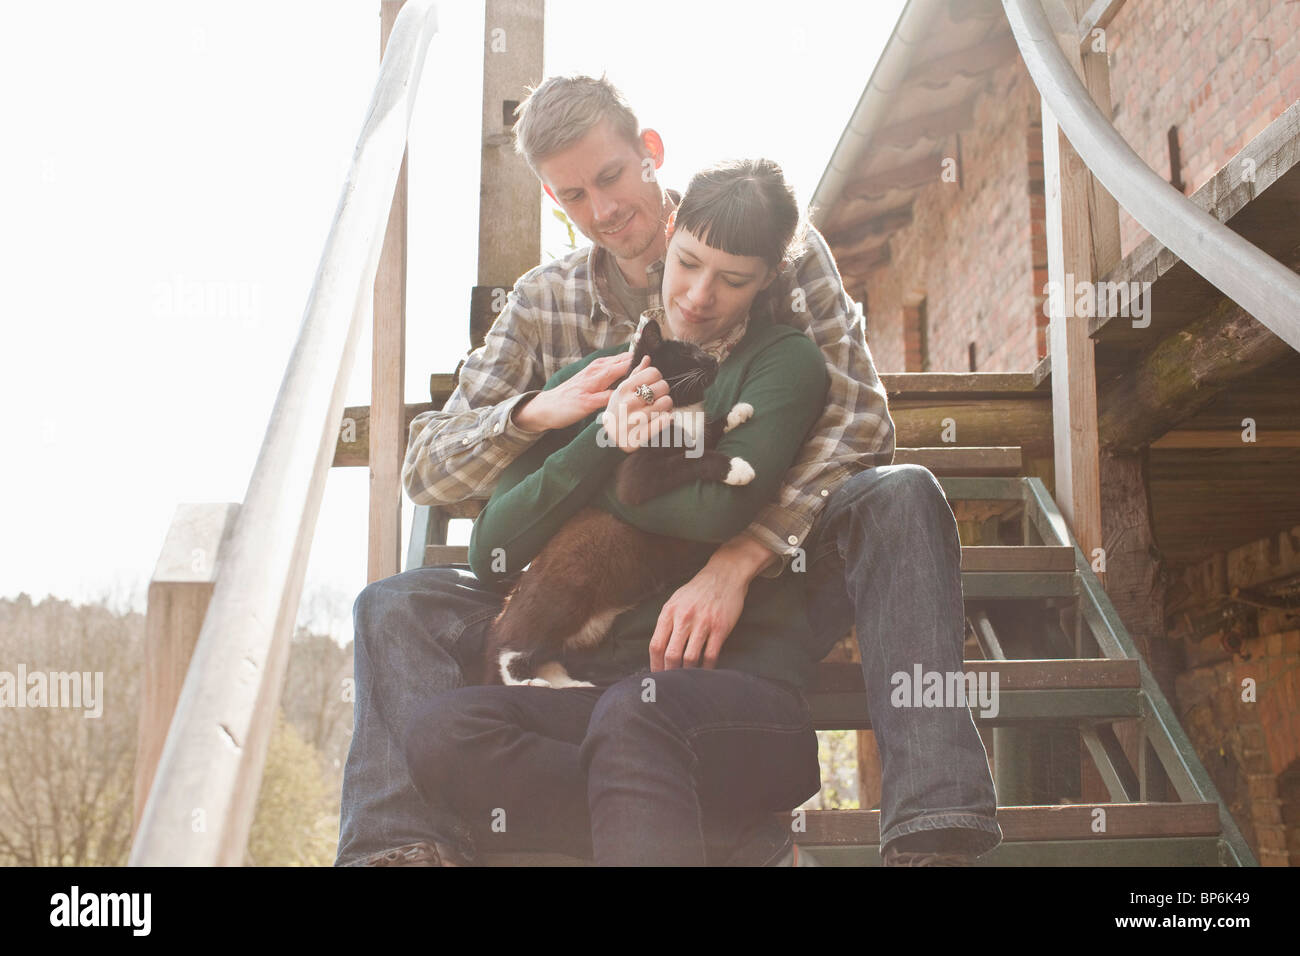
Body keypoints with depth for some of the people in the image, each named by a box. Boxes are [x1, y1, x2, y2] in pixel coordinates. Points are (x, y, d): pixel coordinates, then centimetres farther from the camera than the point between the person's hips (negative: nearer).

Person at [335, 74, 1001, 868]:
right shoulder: (543, 304, 8)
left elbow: (857, 419, -14)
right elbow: (426, 470, 6)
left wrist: (736, 563, -28)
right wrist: (536, 413, -17)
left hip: (772, 573, -2)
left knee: (900, 495, -33)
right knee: (399, 609, -13)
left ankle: (933, 830, -43)